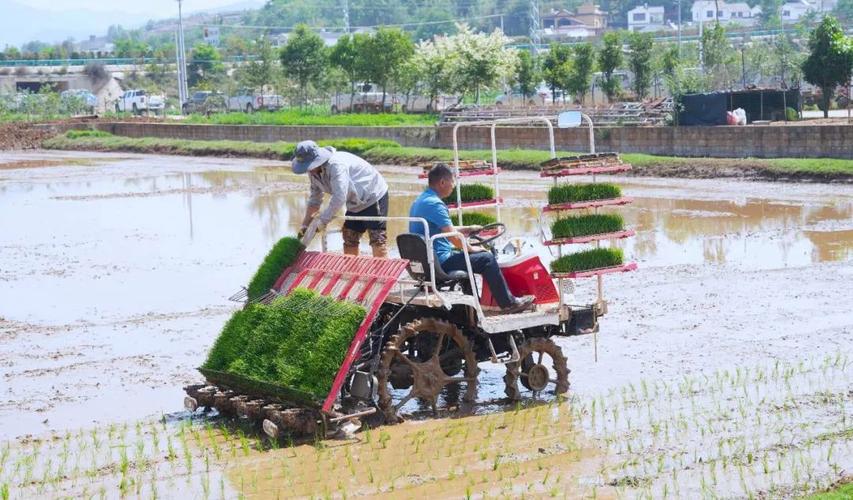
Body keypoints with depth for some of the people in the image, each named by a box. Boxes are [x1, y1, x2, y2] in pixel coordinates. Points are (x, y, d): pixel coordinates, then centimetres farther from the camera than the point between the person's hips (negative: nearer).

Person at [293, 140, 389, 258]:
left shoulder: (336, 165, -32)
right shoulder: (314, 172, -3)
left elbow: (339, 198, -37)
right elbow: (314, 200, 7)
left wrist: (322, 220, -29)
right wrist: (305, 224, 0)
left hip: (374, 197, -9)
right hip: (355, 204, 9)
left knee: (377, 240, -12)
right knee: (349, 240, 8)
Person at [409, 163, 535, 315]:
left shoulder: (419, 201, 13)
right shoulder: (435, 204, -19)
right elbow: (454, 237, -21)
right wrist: (471, 248, -4)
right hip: (440, 262, -10)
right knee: (486, 258, -4)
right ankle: (508, 303, 3)